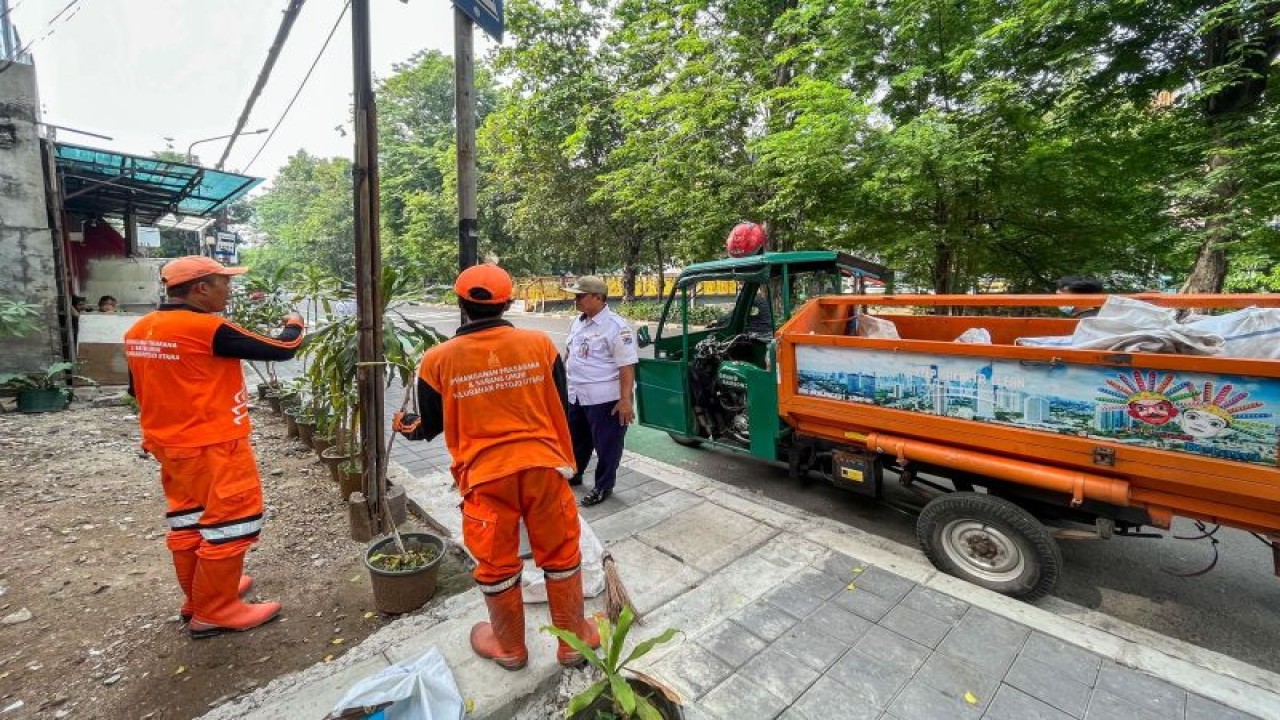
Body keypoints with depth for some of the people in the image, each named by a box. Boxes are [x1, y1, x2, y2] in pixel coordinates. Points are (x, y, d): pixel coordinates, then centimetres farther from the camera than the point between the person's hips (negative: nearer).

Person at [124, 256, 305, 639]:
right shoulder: (209, 329, -22)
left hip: (169, 444, 9)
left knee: (188, 521, 20)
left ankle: (199, 597, 35)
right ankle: (213, 612, 15)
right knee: (230, 525, 3)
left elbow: (138, 389, 15)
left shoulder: (139, 330, 5)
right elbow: (281, 350, -17)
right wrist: (294, 324, 3)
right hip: (213, 446, -9)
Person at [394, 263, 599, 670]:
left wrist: (405, 426, 30)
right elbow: (559, 409, 3)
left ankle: (510, 648, 41)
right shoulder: (539, 344, -4)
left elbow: (431, 426, 8)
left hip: (485, 474, 0)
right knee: (561, 555, 18)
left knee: (497, 565, 19)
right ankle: (574, 640, 36)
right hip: (543, 465, 1)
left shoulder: (438, 360, -5)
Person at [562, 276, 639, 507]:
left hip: (605, 399, -8)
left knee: (606, 445, 8)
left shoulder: (616, 327, -18)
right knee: (576, 440, 23)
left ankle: (603, 486, 25)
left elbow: (627, 366, -20)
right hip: (577, 396, 8)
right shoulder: (578, 322, 8)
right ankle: (573, 474, 44)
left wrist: (625, 400, -24)